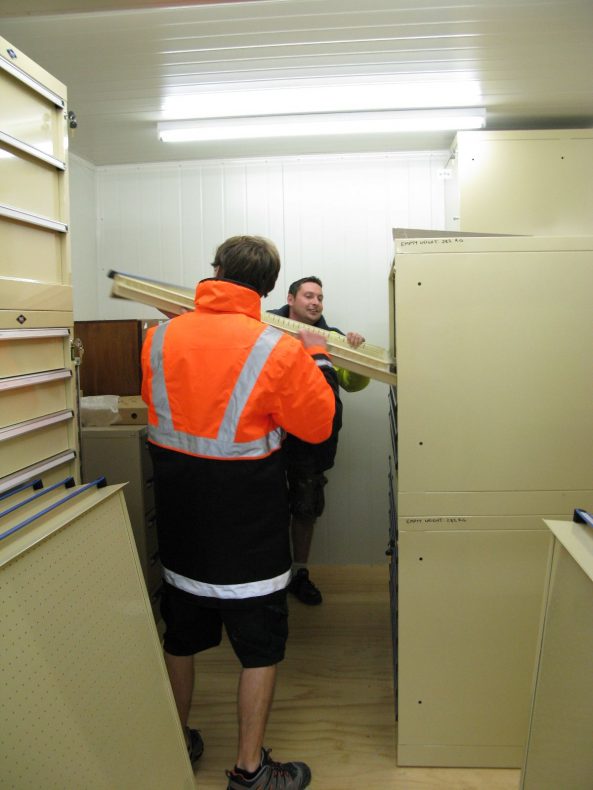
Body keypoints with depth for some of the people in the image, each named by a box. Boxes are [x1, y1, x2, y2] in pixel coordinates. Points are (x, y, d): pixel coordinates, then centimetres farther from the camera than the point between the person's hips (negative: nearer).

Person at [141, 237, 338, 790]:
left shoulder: (158, 338, -4)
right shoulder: (278, 351, -17)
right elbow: (318, 425, -7)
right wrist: (319, 360, 7)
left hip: (178, 512, 5)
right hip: (247, 517, -5)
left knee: (181, 633, 22)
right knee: (260, 643, 12)